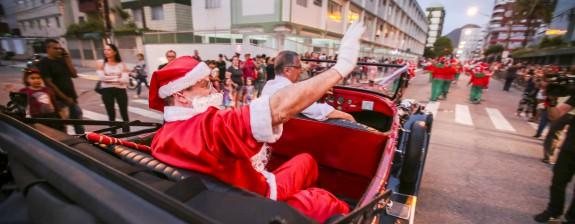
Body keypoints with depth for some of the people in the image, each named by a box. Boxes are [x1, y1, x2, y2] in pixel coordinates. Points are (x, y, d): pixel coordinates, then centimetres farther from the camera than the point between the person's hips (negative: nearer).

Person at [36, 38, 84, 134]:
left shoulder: (62, 60, 10)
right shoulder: (43, 63, -8)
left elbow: (74, 75, 2)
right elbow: (49, 83, -13)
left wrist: (68, 60, -6)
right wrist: (65, 98, -15)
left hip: (71, 97, 6)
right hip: (59, 99, -6)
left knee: (78, 121, 14)